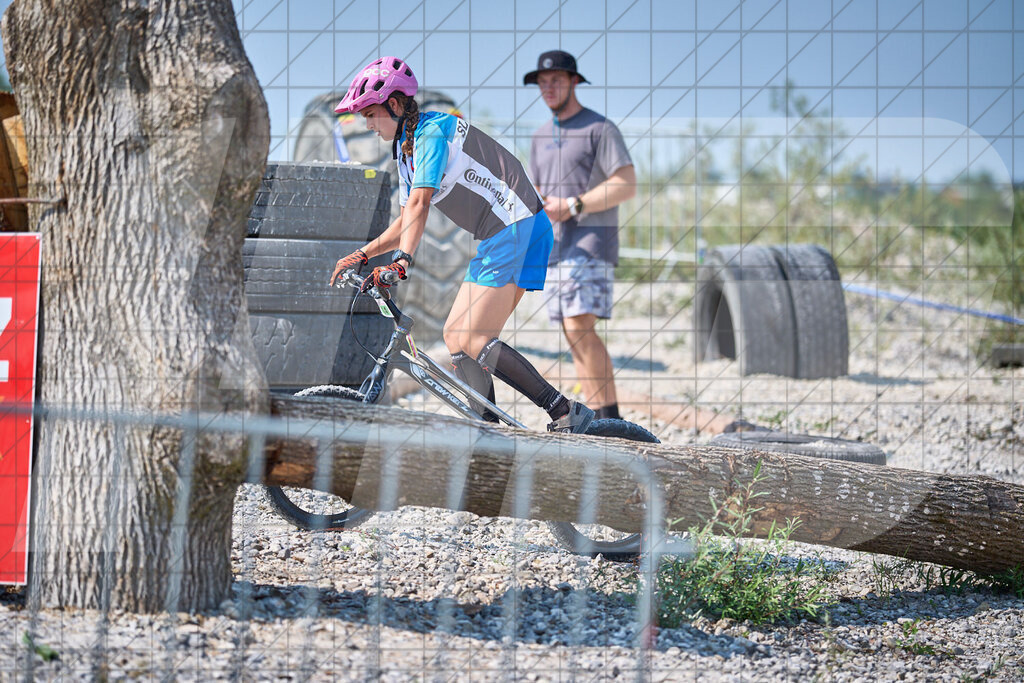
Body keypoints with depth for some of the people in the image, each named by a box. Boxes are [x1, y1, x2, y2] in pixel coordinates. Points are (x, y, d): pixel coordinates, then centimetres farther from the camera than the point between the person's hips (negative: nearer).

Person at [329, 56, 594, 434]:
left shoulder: (433, 130, -11)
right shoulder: (405, 150, 18)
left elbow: (419, 203, -25)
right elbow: (406, 220, 25)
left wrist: (402, 259, -35)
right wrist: (362, 255, 16)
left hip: (517, 229, -10)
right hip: (497, 238, 10)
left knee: (473, 340, -16)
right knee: (455, 335, 6)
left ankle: (566, 412, -17)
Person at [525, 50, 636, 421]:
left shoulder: (599, 129, -4)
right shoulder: (541, 136, 19)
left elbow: (627, 185, -12)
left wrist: (571, 206, -16)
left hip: (591, 241, -8)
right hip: (554, 245, 8)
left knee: (580, 328, -21)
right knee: (574, 336, 3)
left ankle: (611, 419, -20)